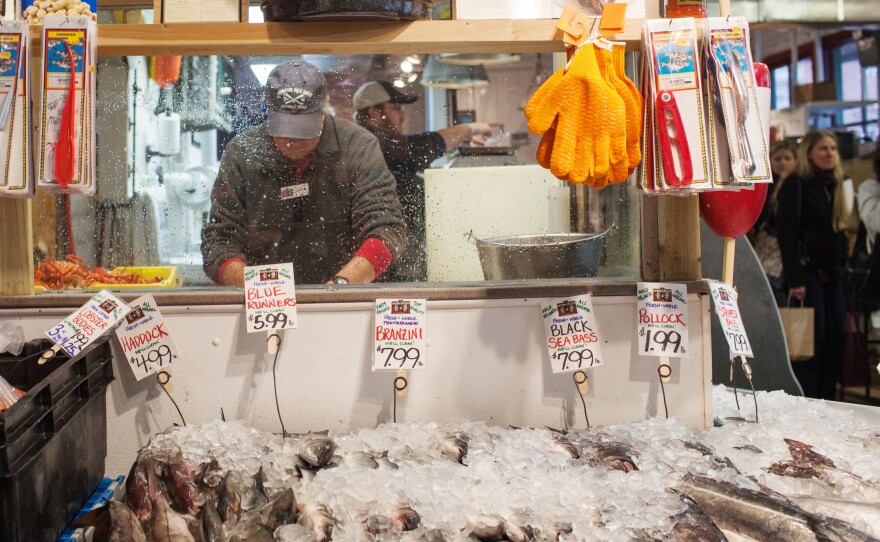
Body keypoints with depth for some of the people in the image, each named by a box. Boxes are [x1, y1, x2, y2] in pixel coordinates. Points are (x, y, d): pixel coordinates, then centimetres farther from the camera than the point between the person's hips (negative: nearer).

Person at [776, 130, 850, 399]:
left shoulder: (834, 185, 16)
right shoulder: (795, 185, -7)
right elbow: (787, 234, -14)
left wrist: (842, 267, 11)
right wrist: (795, 279, -20)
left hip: (832, 274, 7)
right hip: (808, 273, -7)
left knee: (835, 337, 4)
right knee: (811, 339, -7)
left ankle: (826, 399, 13)